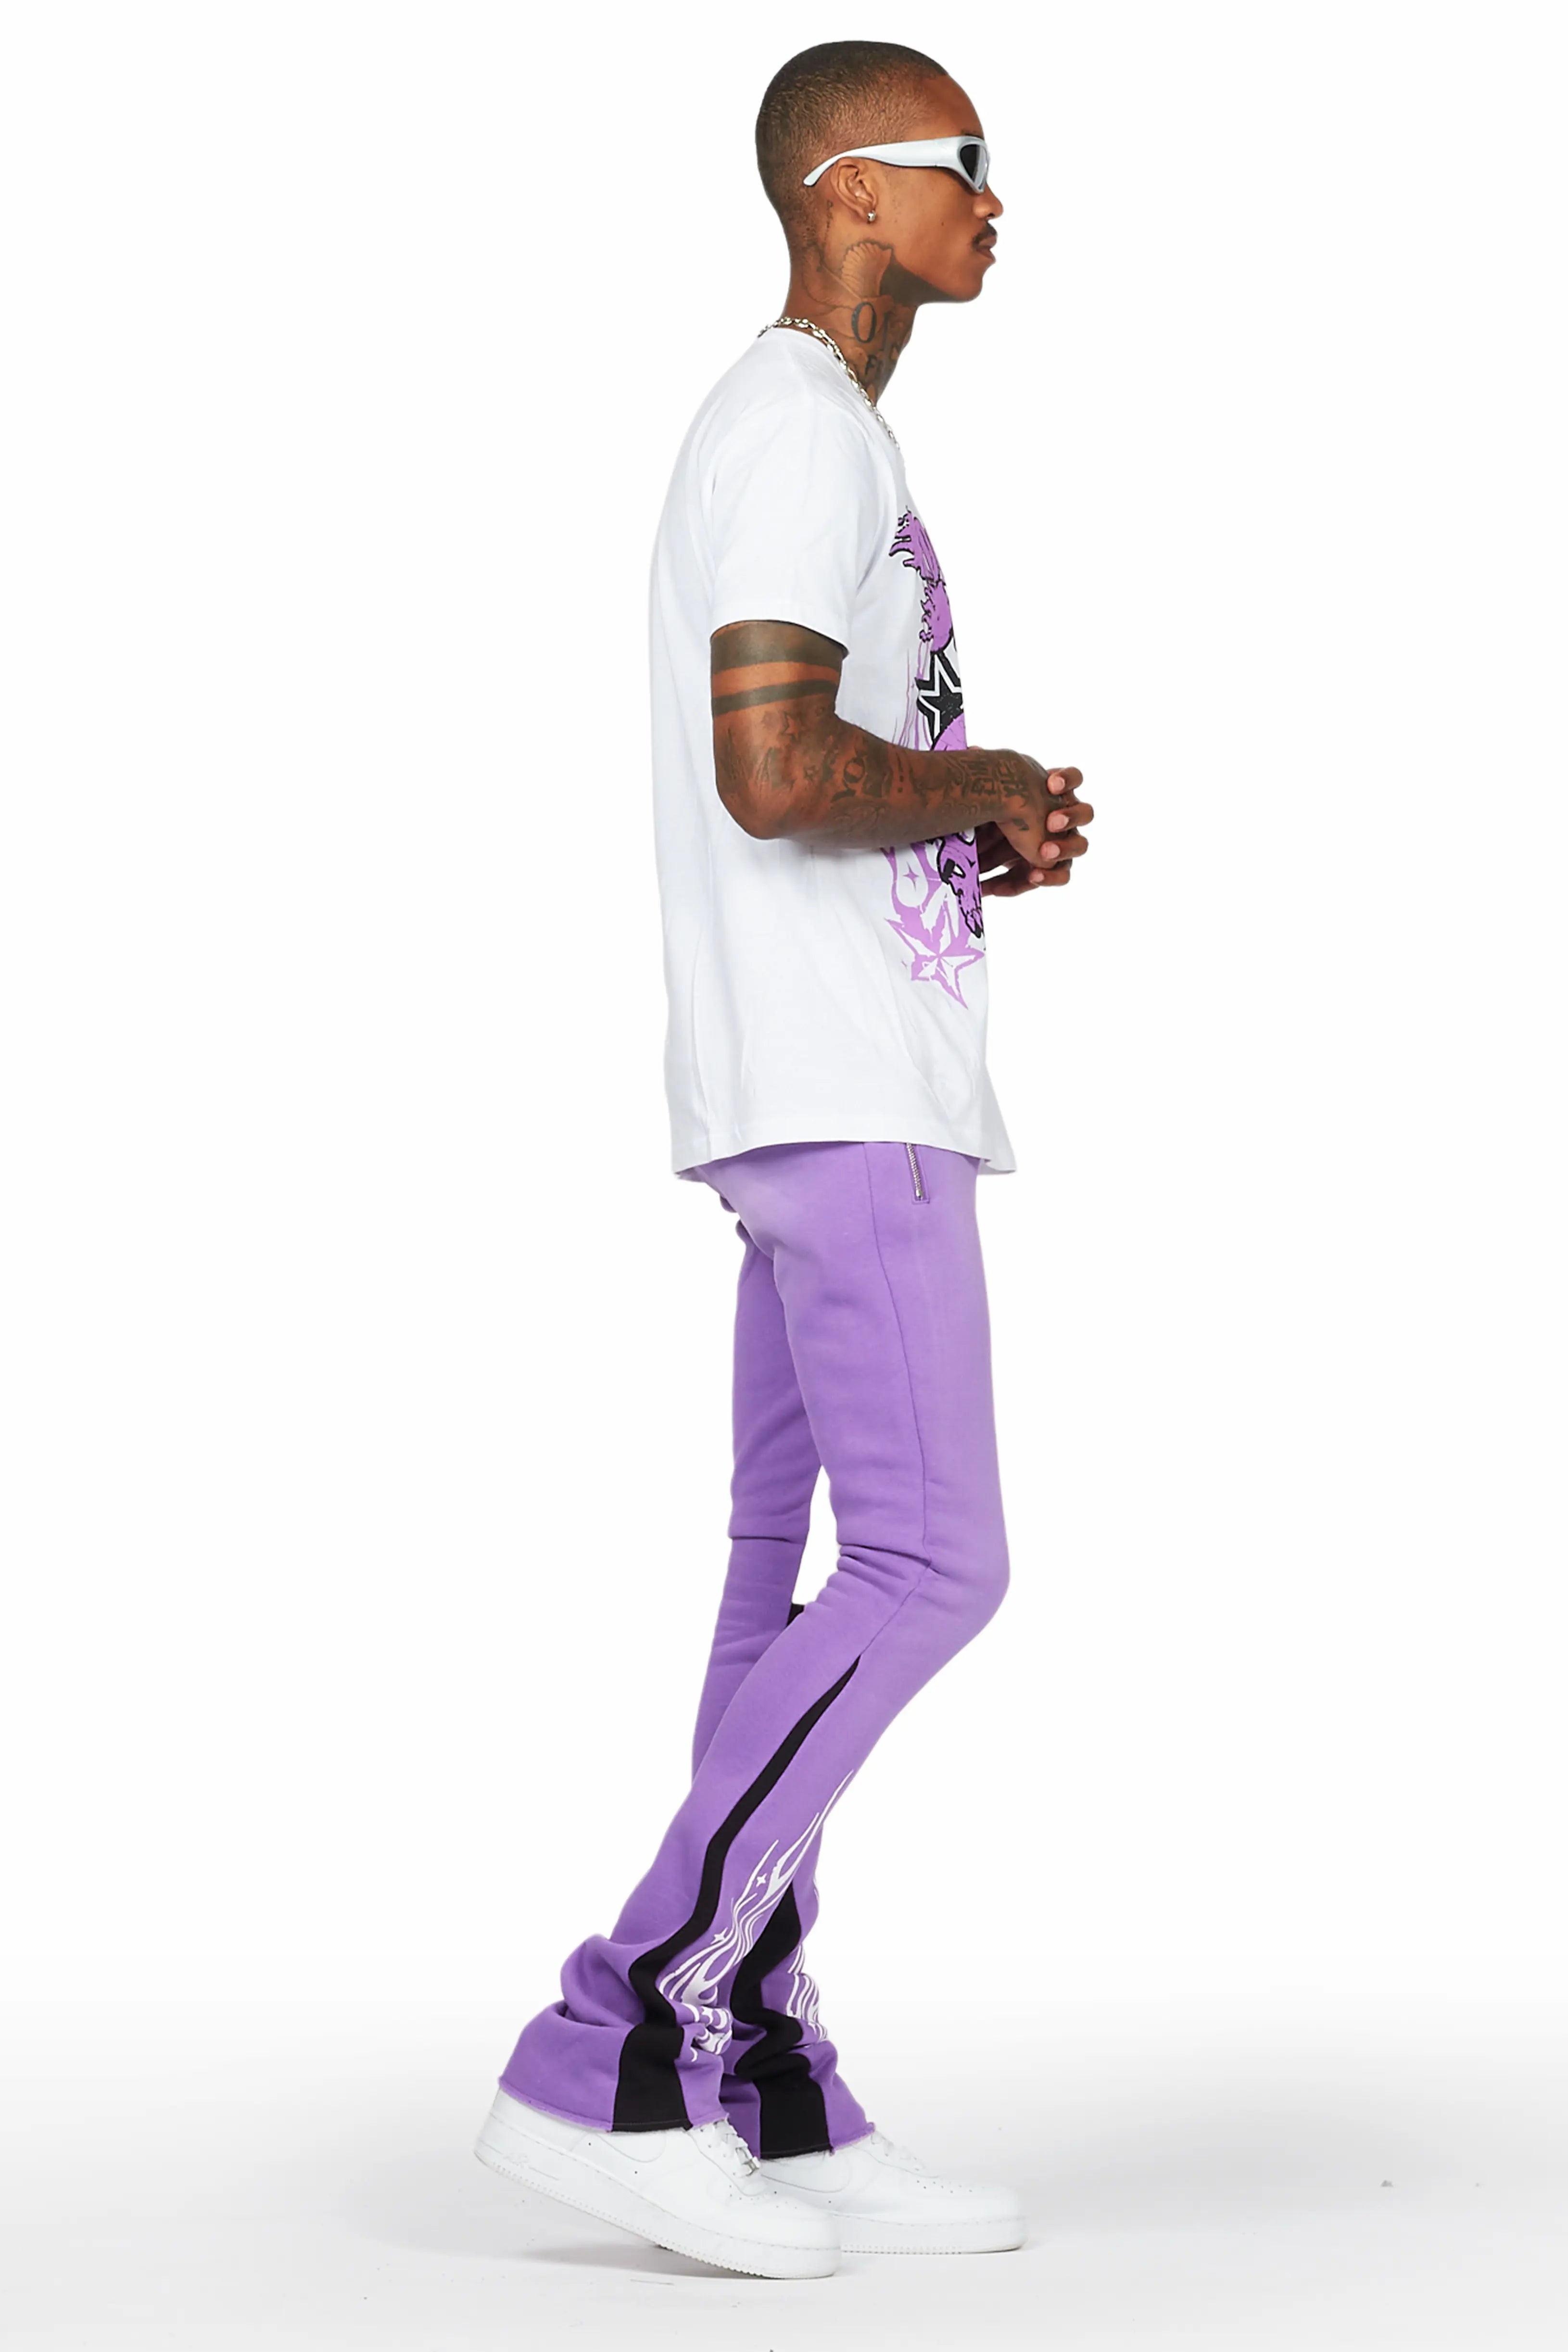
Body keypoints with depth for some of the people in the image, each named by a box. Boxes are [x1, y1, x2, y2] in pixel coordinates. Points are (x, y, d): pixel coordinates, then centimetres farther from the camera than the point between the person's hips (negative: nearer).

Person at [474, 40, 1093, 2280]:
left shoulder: (819, 437, 23)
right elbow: (771, 767, -22)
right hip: (841, 1086, -10)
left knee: (803, 1569, 6)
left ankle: (773, 2106, 9)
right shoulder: (796, 427, -10)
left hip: (841, 1098, 10)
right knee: (929, 1567, -12)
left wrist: (989, 839, 10)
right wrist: (985, 785, -5)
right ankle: (606, 2055, -10)